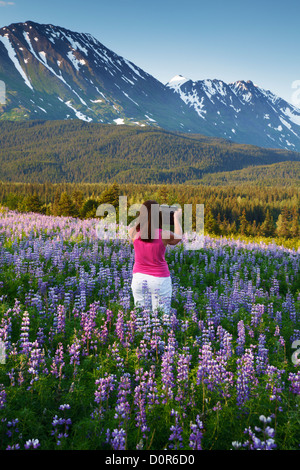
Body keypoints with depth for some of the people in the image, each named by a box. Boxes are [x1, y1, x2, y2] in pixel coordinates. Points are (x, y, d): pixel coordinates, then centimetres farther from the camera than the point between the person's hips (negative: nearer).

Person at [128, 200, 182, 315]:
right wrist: (177, 218, 22)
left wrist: (145, 213, 25)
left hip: (138, 278, 3)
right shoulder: (164, 234, -14)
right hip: (159, 279, -3)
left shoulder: (133, 232, -8)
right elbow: (177, 238, 9)